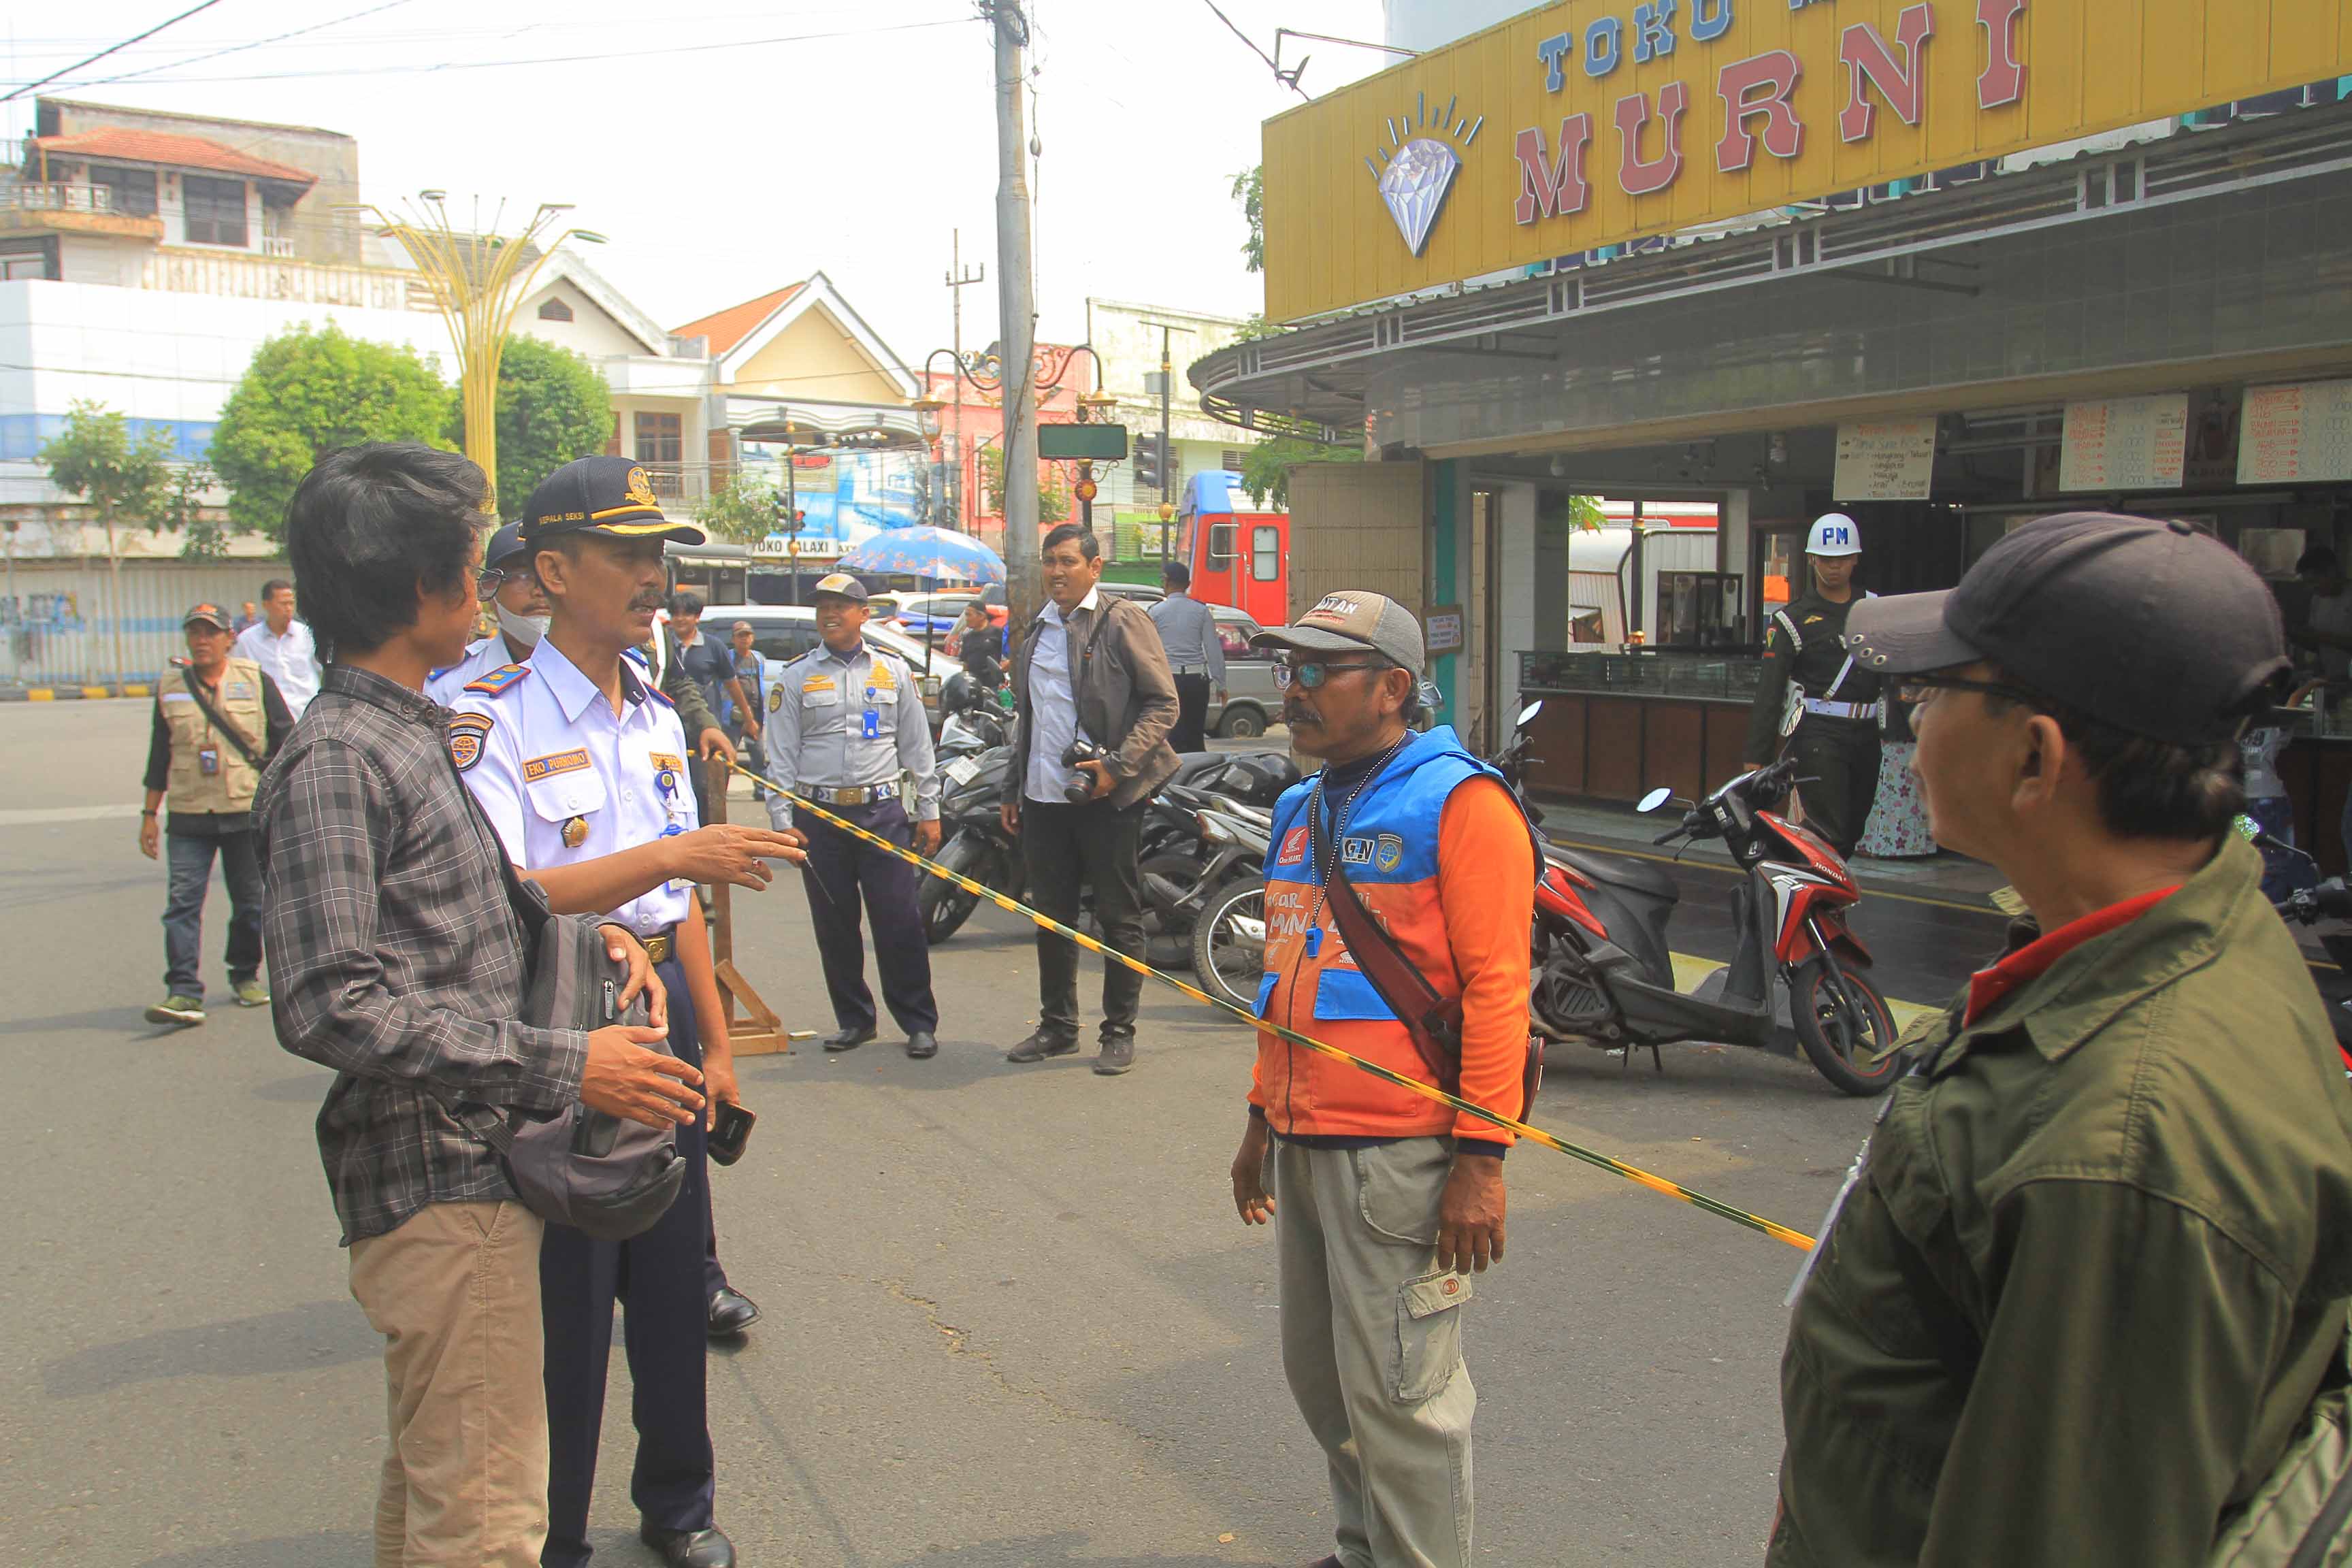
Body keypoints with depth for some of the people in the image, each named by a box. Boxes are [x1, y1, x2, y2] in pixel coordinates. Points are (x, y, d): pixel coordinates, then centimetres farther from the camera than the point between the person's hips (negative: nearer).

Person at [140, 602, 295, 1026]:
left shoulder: (255, 680, 1)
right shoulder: (170, 688, 8)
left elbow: (284, 739, 4)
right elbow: (159, 756, 15)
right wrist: (149, 814, 15)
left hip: (248, 813, -1)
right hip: (188, 817, 1)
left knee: (250, 902, 8)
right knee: (183, 901, -8)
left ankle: (246, 976, 25)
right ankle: (183, 991, -9)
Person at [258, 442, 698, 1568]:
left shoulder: (415, 734, 14)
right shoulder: (335, 759, -17)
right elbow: (331, 1006, -24)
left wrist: (589, 933, 8)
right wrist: (560, 1066, -24)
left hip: (478, 1168, 10)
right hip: (438, 1180, -10)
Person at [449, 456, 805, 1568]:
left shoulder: (658, 720, 11)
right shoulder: (494, 722, -13)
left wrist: (714, 1044, 15)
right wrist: (670, 855, -31)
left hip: (660, 1007, 7)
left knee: (674, 1276, 16)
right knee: (565, 1303, 4)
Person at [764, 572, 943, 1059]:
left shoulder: (893, 669, 9)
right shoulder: (796, 675, 7)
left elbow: (917, 745, 11)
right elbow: (782, 754, 6)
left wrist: (929, 811, 8)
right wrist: (782, 821, -1)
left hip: (883, 811, -1)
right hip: (819, 814, 1)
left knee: (900, 922, -4)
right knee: (834, 926, 6)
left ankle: (919, 1022, 6)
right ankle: (854, 1019, 20)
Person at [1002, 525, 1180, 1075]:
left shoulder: (1122, 620, -5)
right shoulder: (1036, 631, 16)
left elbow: (1163, 703, -9)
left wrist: (1118, 765, -18)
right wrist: (1013, 791, 20)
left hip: (1105, 797, -7)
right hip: (1043, 797, 7)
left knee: (1119, 917, 3)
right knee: (1052, 916, 13)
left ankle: (1119, 1032, 13)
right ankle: (1058, 1026, 24)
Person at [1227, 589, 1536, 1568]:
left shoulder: (1459, 803, -11)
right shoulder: (1303, 808, 15)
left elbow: (1496, 988, -16)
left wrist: (1480, 1157, -19)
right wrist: (1263, 1117, 22)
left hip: (1400, 1152, -8)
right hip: (1304, 1145, 8)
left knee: (1398, 1396, 0)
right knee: (1321, 1378, 19)